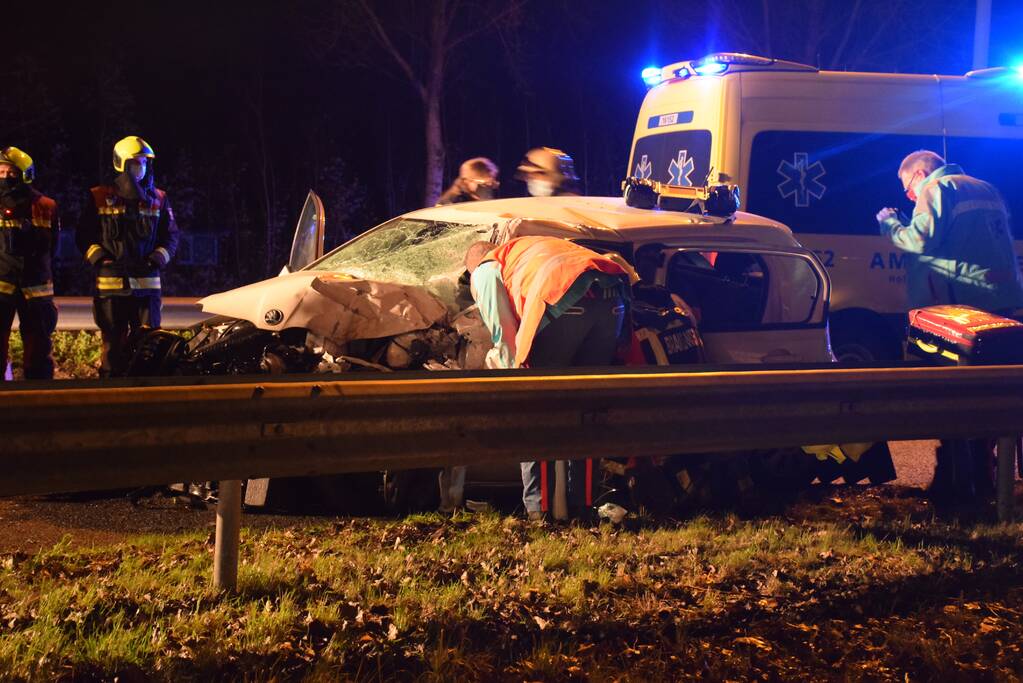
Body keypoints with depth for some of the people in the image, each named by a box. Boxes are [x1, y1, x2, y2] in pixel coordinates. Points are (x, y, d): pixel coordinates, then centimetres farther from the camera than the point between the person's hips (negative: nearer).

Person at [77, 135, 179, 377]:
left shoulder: (158, 199, 11)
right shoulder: (100, 198, 5)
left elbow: (171, 236, 16)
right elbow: (84, 235, 8)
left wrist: (158, 258, -2)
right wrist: (98, 257, -8)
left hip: (147, 284, 2)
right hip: (111, 283, -2)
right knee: (114, 344, 2)